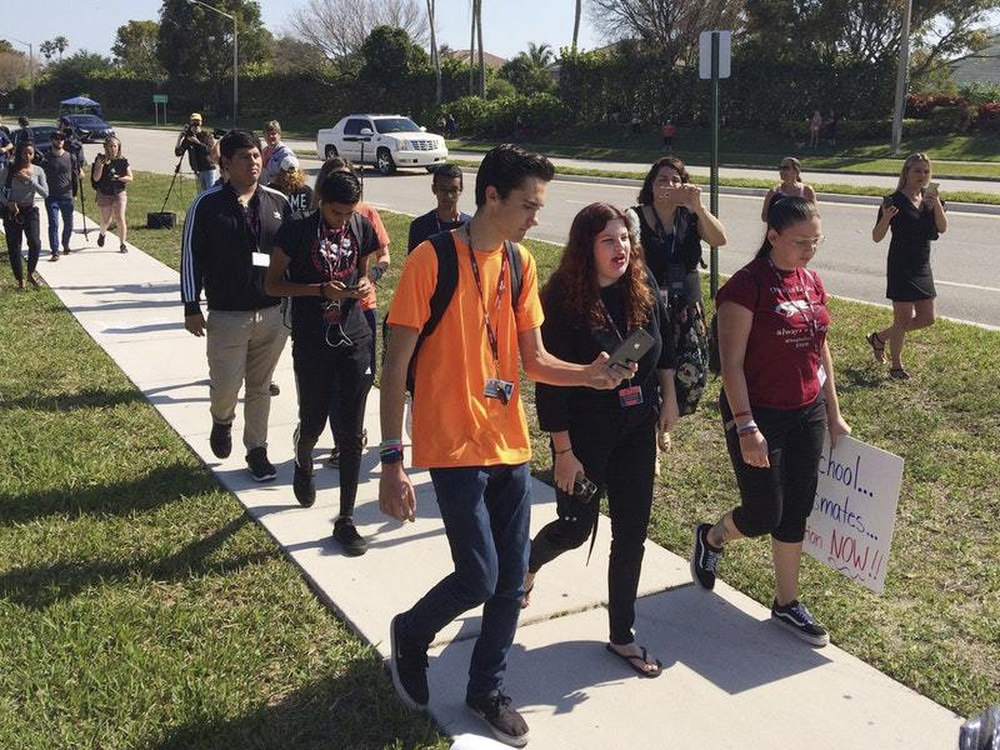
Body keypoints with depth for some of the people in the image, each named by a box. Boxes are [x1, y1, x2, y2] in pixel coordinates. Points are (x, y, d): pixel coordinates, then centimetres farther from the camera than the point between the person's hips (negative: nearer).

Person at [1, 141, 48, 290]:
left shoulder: (38, 171, 0)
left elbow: (45, 193, -8)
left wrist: (29, 180, -18)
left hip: (30, 210, 1)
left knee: (35, 244, -14)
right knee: (14, 248, 1)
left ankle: (31, 274, 10)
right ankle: (20, 280, 15)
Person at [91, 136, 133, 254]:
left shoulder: (123, 161, 0)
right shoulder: (101, 160, -4)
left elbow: (130, 178, 2)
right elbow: (96, 178, -9)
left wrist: (119, 178, -15)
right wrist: (100, 165, -22)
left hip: (119, 193, 0)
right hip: (104, 194, 0)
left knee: (120, 219, -12)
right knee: (106, 221, 7)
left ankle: (122, 244, -1)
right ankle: (102, 234, 41)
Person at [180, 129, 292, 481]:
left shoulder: (278, 202, 3)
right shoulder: (207, 204, -5)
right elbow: (191, 257, -2)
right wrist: (191, 308, -4)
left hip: (274, 314, 3)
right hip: (227, 316, -3)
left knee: (260, 387, 12)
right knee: (226, 386, -1)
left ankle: (257, 450, 25)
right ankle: (222, 421, 33)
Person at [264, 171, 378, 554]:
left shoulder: (361, 228, 2)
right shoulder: (297, 231, -9)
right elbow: (272, 283, -5)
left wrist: (364, 285, -7)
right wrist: (320, 289, -19)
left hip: (355, 340, 3)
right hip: (312, 346, -2)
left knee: (351, 433, 1)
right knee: (313, 422, 11)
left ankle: (346, 520, 9)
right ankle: (303, 463, 50)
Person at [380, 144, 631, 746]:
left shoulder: (521, 263, 6)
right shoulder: (433, 260, -13)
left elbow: (534, 360, 8)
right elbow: (396, 365, -12)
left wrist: (588, 374, -12)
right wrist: (392, 460, -16)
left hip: (510, 444, 6)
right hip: (455, 445, -6)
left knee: (512, 581, 11)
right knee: (479, 579, -7)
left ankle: (487, 689, 32)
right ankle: (411, 634, 25)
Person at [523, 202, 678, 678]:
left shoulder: (643, 288, -4)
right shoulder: (563, 300, -19)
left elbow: (664, 344, 14)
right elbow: (549, 383, -17)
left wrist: (668, 398, 13)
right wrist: (563, 449, -16)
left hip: (637, 428, 5)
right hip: (585, 433, -5)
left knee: (632, 532, 9)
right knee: (577, 526, 8)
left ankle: (622, 635, 24)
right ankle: (526, 565, 43)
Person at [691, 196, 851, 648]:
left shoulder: (811, 284, 6)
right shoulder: (747, 286, -16)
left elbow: (821, 350, 15)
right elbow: (731, 363, -18)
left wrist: (833, 415, 15)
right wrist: (745, 427, -22)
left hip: (807, 415, 7)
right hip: (759, 415, -7)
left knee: (796, 513, 12)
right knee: (763, 515, 0)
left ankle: (787, 604, 26)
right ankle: (711, 538, 33)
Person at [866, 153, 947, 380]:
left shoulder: (930, 199, 8)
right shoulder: (895, 201, -10)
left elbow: (942, 228, -5)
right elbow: (877, 237, -11)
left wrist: (936, 202, -17)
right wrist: (886, 218, -30)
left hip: (922, 267, 7)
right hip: (900, 268, -7)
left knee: (926, 318, 11)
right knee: (904, 318, -1)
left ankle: (879, 337, 29)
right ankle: (896, 367, 17)